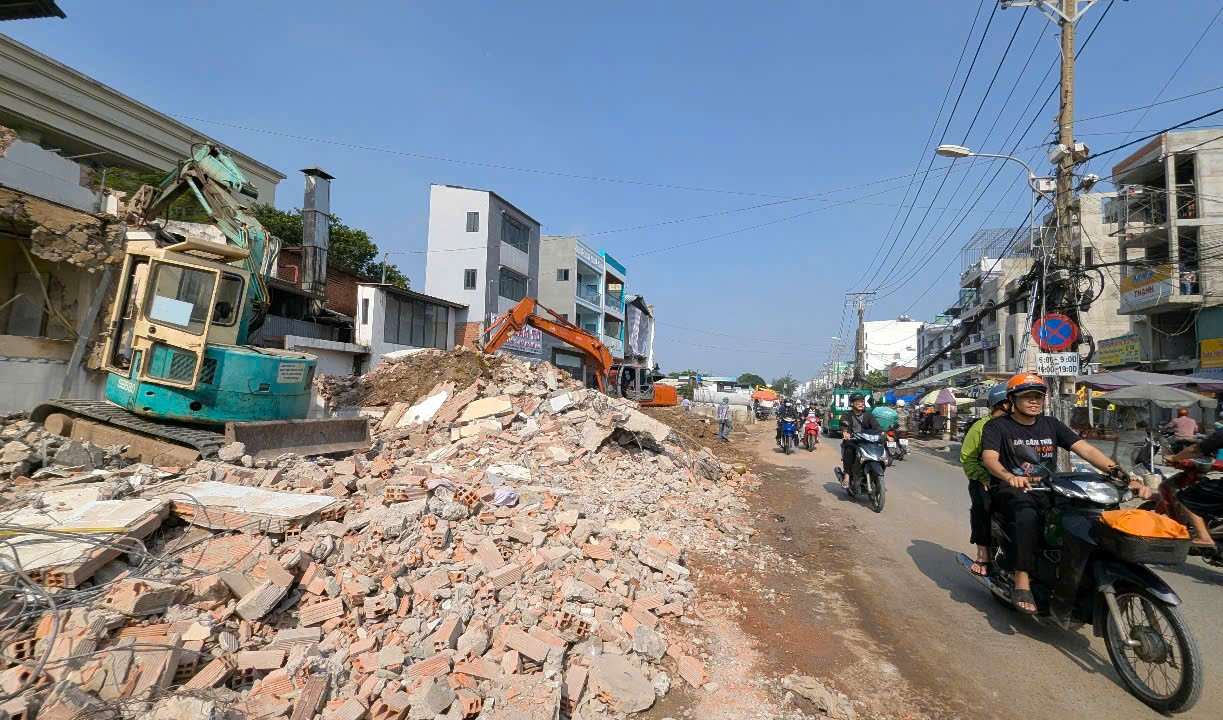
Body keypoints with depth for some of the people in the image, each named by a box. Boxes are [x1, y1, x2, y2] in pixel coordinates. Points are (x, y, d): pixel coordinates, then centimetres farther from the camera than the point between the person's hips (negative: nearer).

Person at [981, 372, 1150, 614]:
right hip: (1011, 492, -5)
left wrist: (1123, 476, -13)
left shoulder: (1051, 425, 14)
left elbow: (1086, 450, 2)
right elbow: (989, 458, -18)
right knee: (1028, 513, -38)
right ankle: (1022, 583, -36)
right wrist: (1010, 477, -40)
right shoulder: (997, 426, -1)